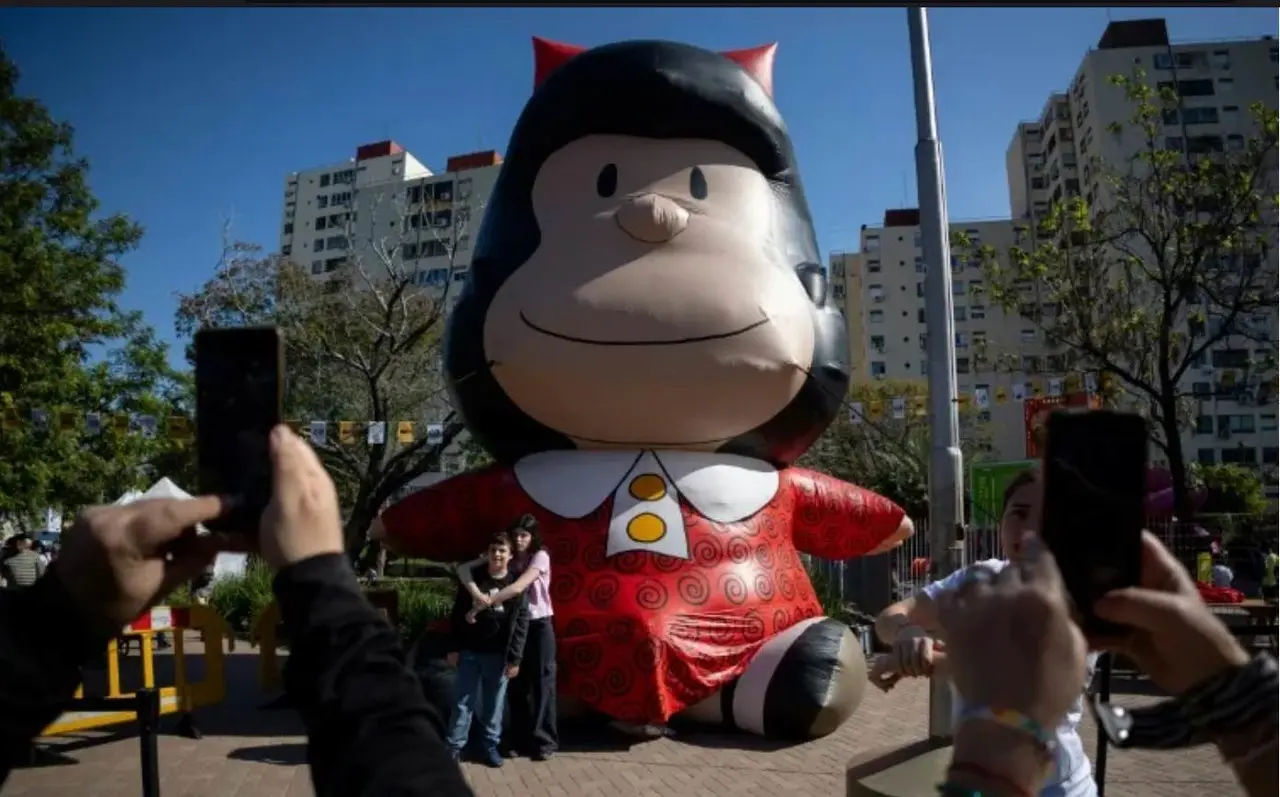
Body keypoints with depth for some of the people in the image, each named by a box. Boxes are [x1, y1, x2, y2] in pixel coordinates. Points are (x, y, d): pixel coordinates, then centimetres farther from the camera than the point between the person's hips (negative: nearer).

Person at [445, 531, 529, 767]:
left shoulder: (517, 585, -3)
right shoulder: (473, 577, 0)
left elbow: (521, 624, -4)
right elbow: (457, 614, 5)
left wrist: (514, 658, -8)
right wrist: (454, 648, 2)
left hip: (498, 654, -1)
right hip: (469, 651, 1)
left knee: (495, 702, 8)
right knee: (463, 700, 6)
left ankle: (491, 745, 22)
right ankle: (455, 745, 15)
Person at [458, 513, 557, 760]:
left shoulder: (540, 557, -12)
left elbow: (518, 587, -27)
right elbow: (463, 569, -9)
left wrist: (480, 606, -30)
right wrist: (477, 594, -29)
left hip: (539, 626, -4)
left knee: (542, 682, 2)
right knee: (516, 683, 9)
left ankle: (544, 740, 12)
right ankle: (519, 739, 22)